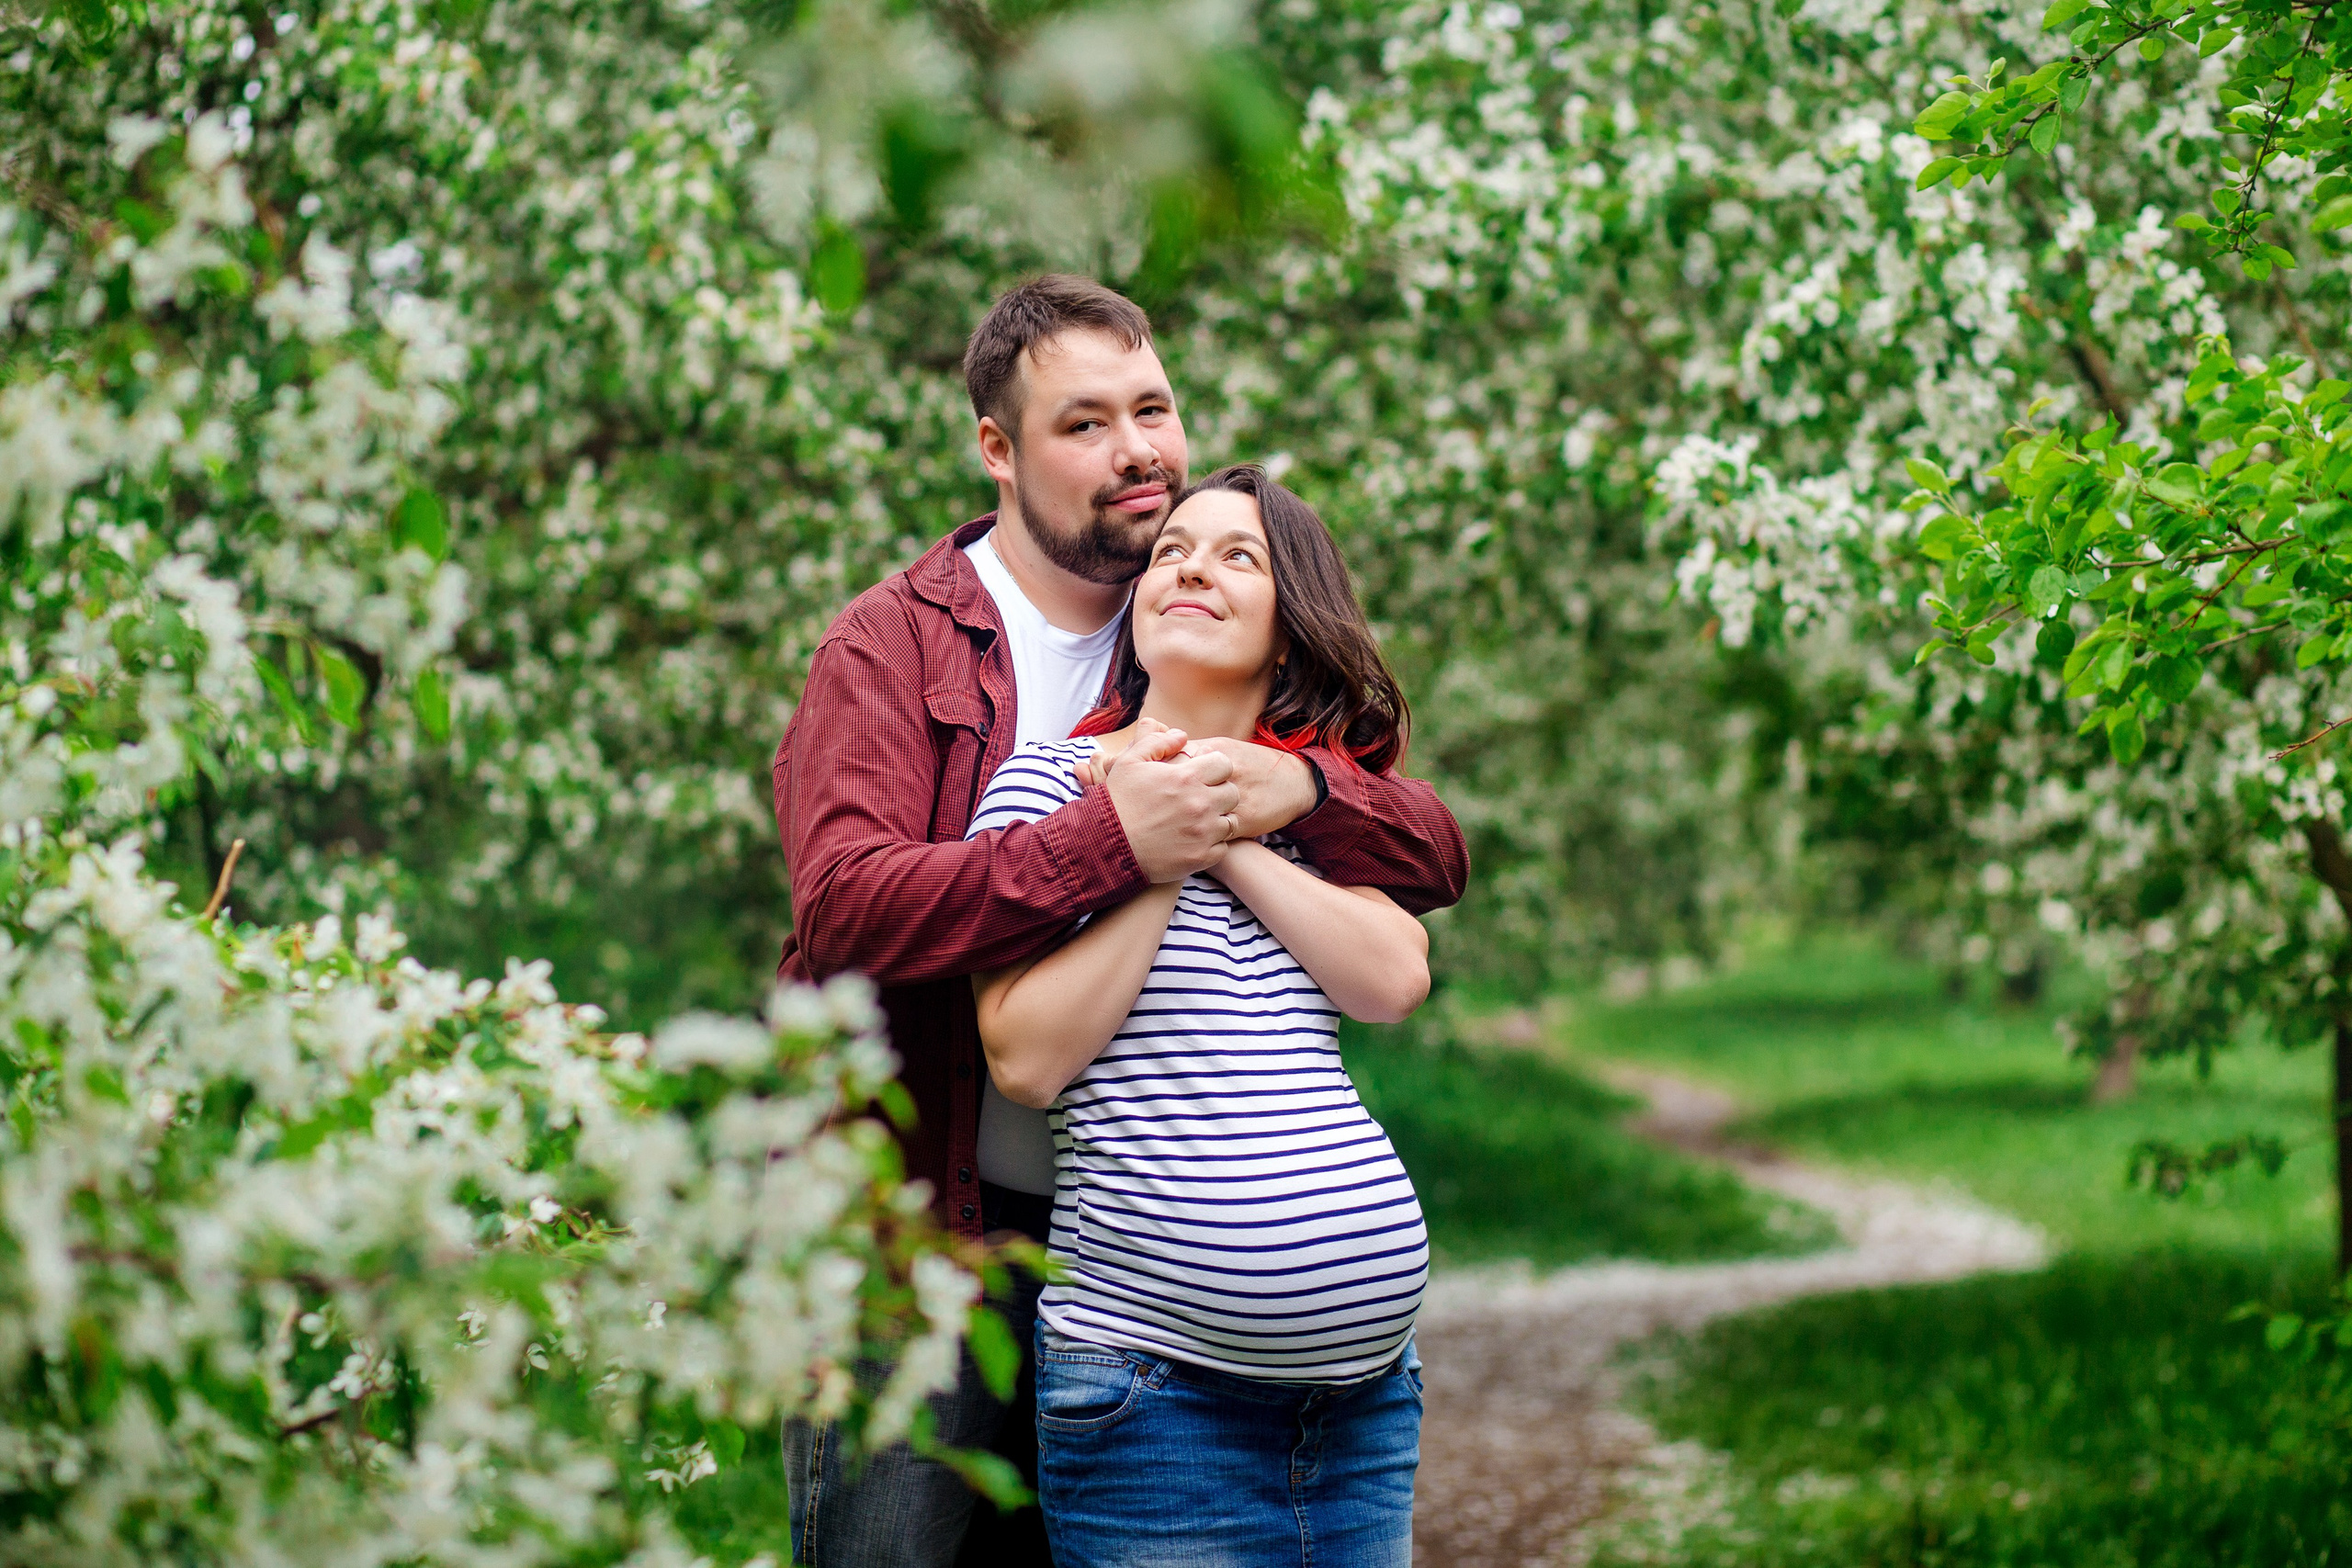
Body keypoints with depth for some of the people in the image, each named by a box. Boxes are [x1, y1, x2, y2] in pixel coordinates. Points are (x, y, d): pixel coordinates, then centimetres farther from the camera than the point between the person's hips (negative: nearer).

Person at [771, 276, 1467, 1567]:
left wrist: (1301, 788, -20)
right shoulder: (887, 648, -4)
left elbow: (1436, 858, 3)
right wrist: (1111, 841, -30)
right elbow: (846, 907, -21)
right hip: (906, 1229, -4)